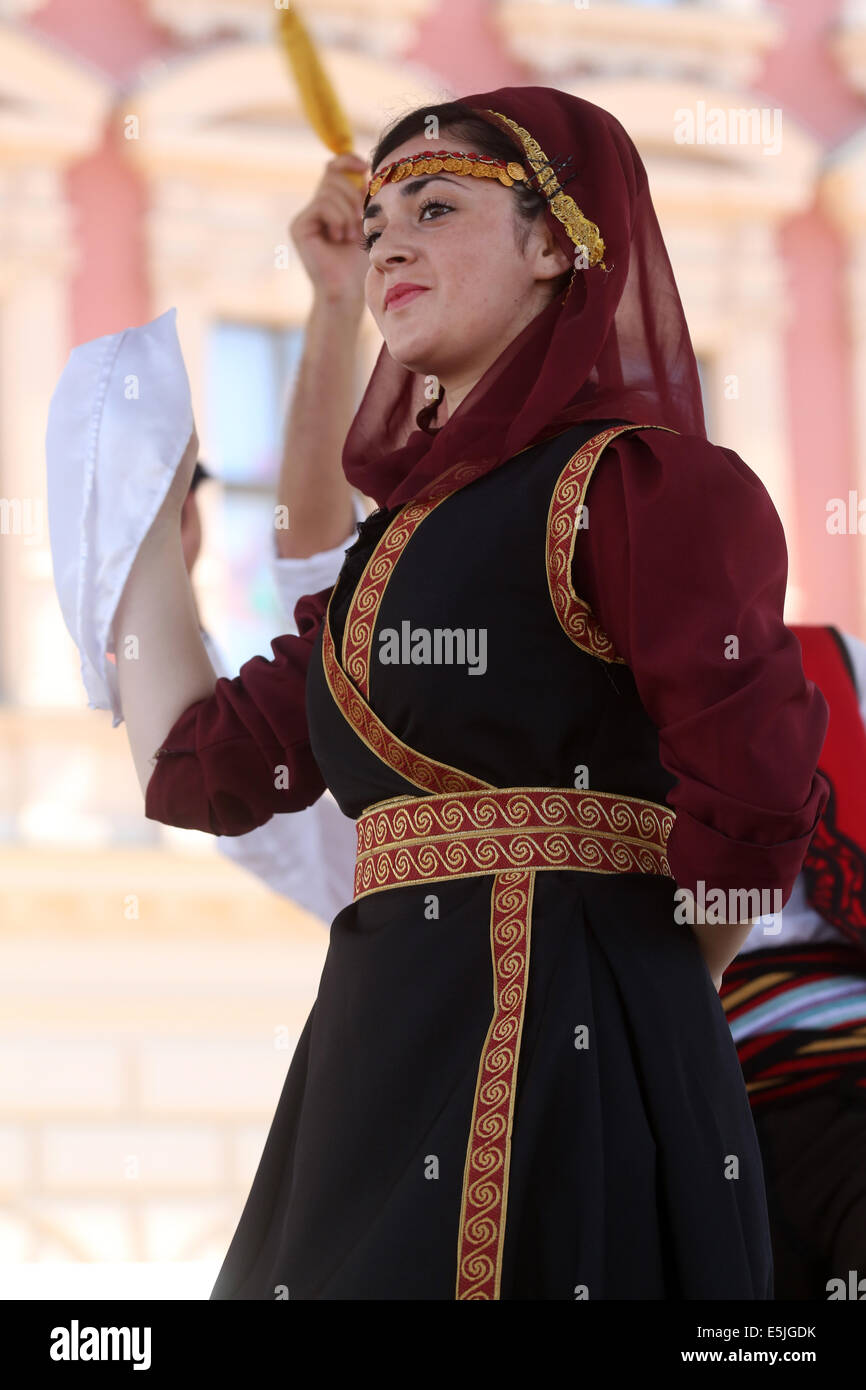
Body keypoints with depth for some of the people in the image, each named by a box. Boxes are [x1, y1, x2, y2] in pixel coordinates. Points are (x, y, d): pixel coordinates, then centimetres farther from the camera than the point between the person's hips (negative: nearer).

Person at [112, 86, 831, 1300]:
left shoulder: (636, 483, -7)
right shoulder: (400, 530, 19)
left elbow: (753, 803, -19)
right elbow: (195, 765, 17)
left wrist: (651, 1000, -2)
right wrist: (150, 467, 23)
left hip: (556, 1061, -8)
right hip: (374, 1064, 8)